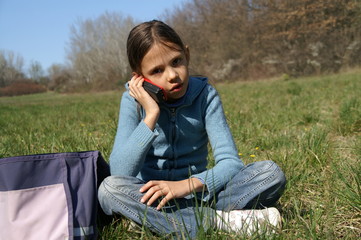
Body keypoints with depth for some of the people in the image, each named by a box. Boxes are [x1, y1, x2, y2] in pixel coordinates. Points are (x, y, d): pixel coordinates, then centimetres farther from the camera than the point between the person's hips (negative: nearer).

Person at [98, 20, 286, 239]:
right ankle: (220, 220, -27)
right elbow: (119, 173, -21)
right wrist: (151, 116, -26)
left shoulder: (205, 94, -7)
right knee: (109, 188, -33)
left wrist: (186, 185, -29)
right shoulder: (134, 100, -9)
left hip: (198, 192, 0)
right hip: (152, 197, 0)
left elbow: (231, 162, -13)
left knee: (272, 173, -17)